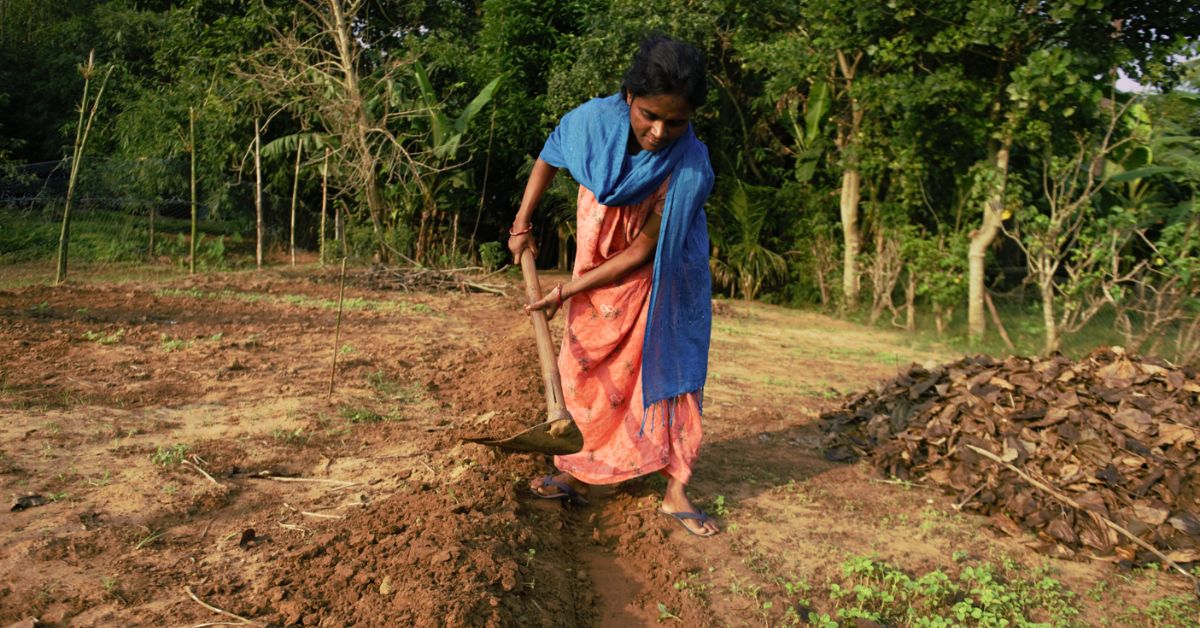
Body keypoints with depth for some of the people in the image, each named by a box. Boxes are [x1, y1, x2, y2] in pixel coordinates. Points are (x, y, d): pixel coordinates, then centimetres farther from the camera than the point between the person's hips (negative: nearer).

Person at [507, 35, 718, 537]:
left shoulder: (690, 169, -30)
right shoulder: (594, 121, -21)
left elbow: (641, 252, -25)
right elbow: (547, 160, 2)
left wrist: (565, 291, -21)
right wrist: (522, 224, 1)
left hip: (660, 280, -2)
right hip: (596, 277, 3)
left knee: (671, 373, -1)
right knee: (588, 375, 9)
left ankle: (676, 493, 8)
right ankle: (578, 475, 24)